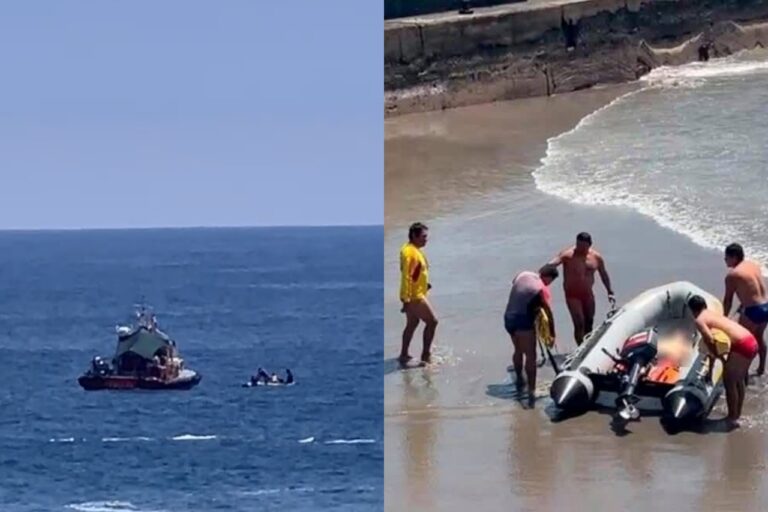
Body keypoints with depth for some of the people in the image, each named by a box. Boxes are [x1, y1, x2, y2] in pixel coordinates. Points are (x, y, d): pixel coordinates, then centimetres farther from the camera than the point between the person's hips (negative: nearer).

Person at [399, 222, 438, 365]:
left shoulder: (414, 250, 10)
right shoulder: (409, 253, -22)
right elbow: (406, 277, -25)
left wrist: (425, 284, 15)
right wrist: (406, 300, -26)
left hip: (417, 294, 10)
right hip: (414, 296, -10)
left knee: (412, 324, 17)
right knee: (432, 321, -3)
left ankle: (404, 355, 23)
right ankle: (426, 355, 4)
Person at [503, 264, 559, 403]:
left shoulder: (522, 275, 5)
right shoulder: (542, 289, -14)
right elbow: (548, 313, -15)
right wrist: (552, 334, -7)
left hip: (509, 318, 7)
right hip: (523, 322, -7)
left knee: (518, 351, 26)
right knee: (530, 356, -5)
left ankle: (519, 380, 43)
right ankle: (531, 390, -13)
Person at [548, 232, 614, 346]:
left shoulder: (596, 257, -1)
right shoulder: (568, 255, -16)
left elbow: (603, 275, 13)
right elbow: (551, 264, -30)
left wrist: (610, 292, 15)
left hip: (588, 295, 5)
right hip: (572, 295, -5)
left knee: (589, 323, 13)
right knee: (579, 324, -12)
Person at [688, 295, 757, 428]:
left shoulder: (700, 320, -2)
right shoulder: (713, 313, 23)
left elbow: (710, 340, -16)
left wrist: (715, 355, -2)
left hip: (742, 346, -9)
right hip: (751, 341, 9)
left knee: (729, 381, 4)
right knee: (738, 380, 21)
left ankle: (732, 418, 10)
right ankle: (737, 414, 32)